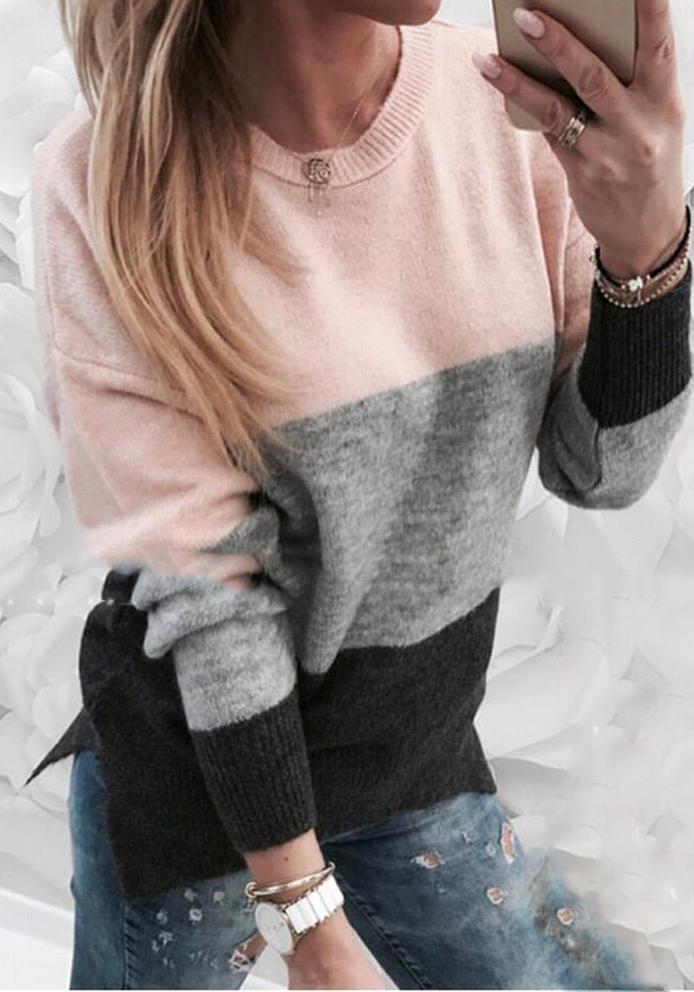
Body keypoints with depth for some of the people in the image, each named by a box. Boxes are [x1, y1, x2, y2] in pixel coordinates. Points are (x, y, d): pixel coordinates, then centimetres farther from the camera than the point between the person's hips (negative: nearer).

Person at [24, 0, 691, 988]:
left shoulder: (519, 101, -11)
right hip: (196, 771, -3)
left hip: (420, 755, 4)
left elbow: (603, 470, -6)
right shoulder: (111, 177, -21)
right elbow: (205, 582, -19)